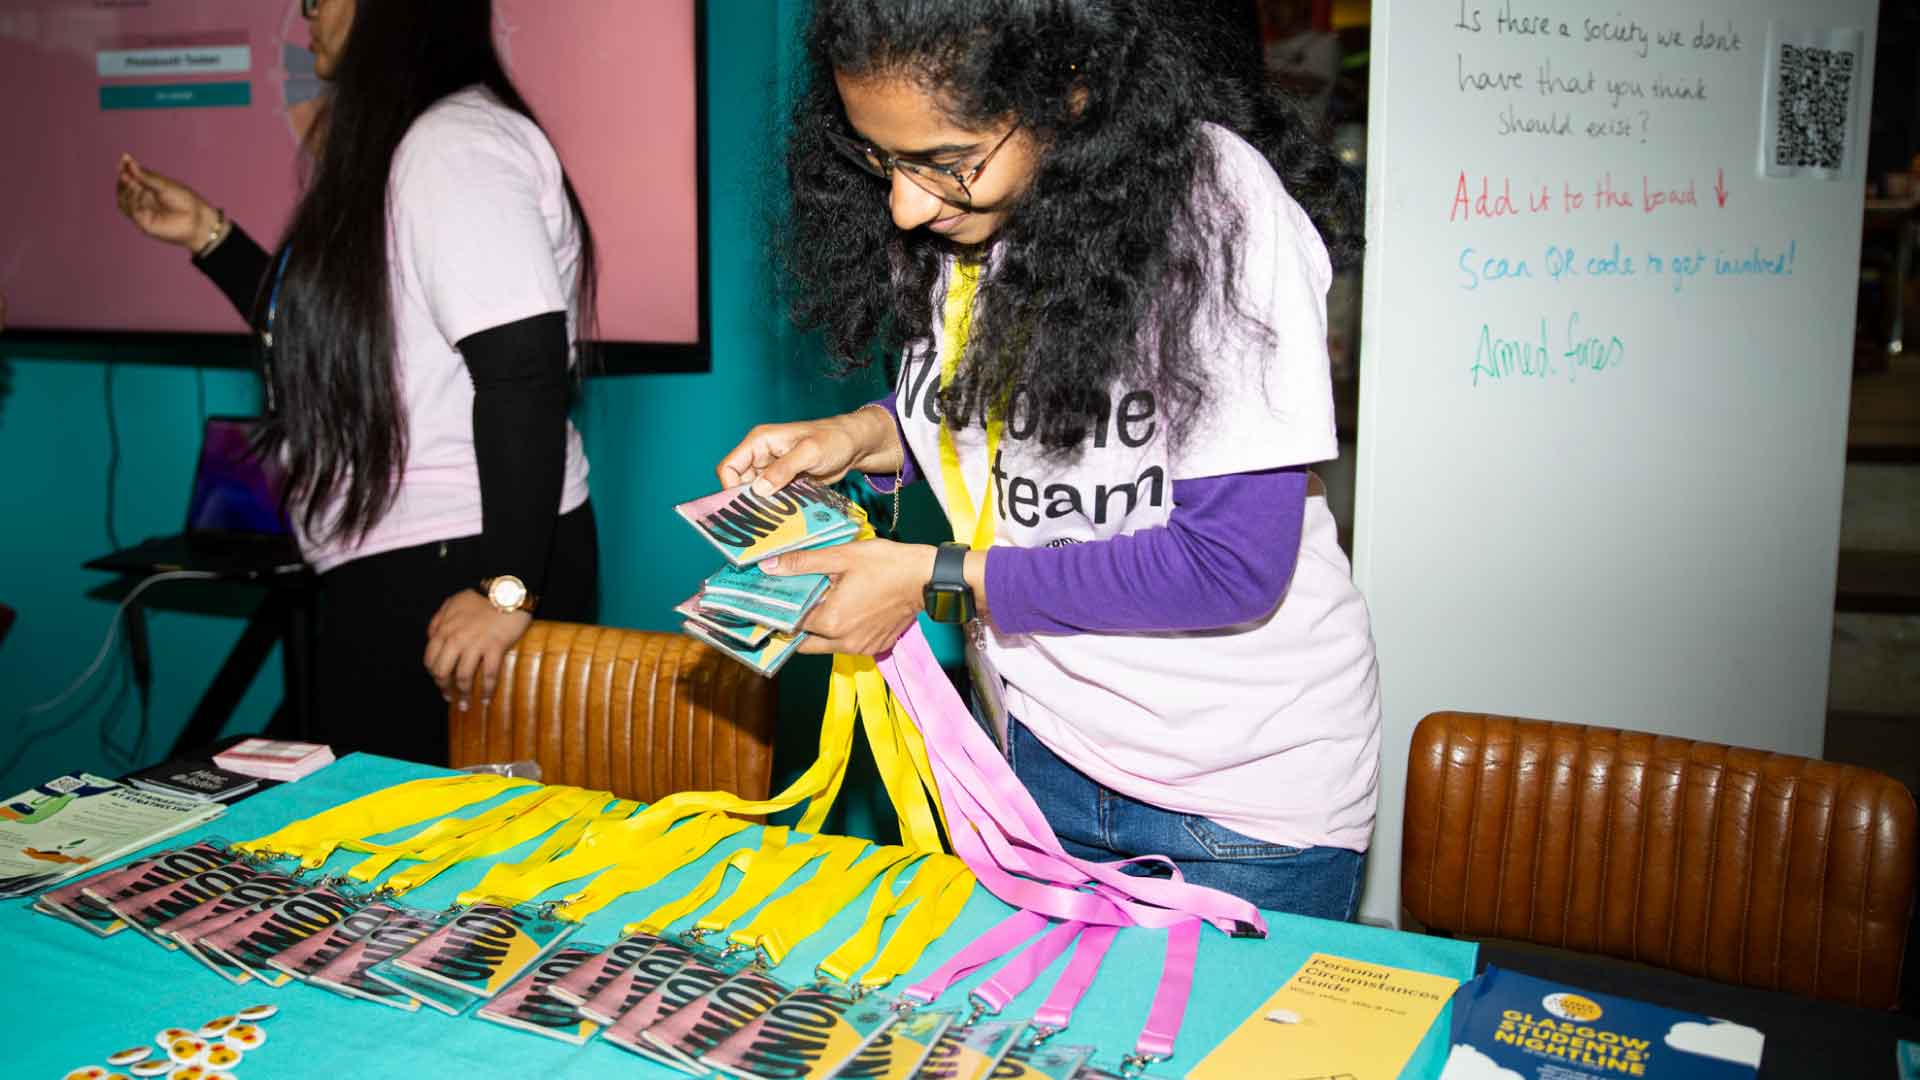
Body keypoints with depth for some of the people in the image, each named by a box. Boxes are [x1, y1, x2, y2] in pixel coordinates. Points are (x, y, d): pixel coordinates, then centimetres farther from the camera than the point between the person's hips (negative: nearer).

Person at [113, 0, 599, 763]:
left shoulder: (456, 144, -17)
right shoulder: (402, 148, 17)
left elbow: (525, 372, -26)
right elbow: (323, 335, 25)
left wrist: (505, 586, -29)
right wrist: (208, 235, 21)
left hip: (456, 576, -10)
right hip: (397, 570, 10)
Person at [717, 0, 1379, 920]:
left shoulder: (1216, 204, -24)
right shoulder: (951, 215, -4)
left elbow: (1233, 566, -25)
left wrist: (938, 581, -21)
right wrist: (868, 435, -7)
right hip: (1035, 744, 6)